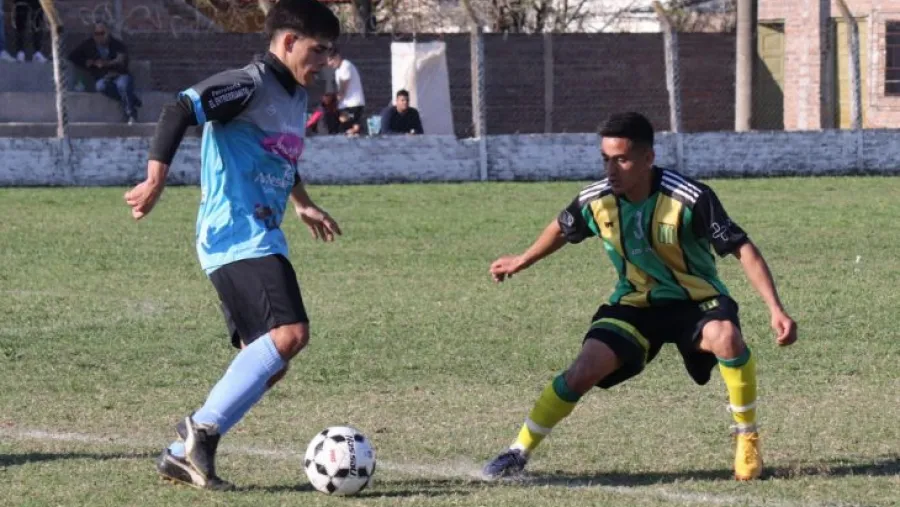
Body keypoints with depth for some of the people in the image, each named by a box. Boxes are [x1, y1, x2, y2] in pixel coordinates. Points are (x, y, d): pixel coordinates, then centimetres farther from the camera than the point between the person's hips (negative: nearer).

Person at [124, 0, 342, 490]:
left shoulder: (295, 97, 21)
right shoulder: (249, 85, -10)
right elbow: (179, 111, -21)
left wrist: (303, 204, 51)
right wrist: (156, 179, -29)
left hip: (262, 240, 10)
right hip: (237, 237, -10)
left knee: (265, 365, 7)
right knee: (289, 332, -25)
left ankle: (182, 454, 10)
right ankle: (203, 428, -22)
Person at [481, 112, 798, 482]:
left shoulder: (690, 198, -26)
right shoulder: (595, 201, -13)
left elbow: (742, 249, -21)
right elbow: (562, 229, 12)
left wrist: (776, 310, -29)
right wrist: (522, 261, 28)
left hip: (696, 300, -3)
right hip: (635, 304, 3)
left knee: (726, 337, -36)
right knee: (584, 369, -17)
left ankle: (748, 441, -16)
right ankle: (519, 453, 0)